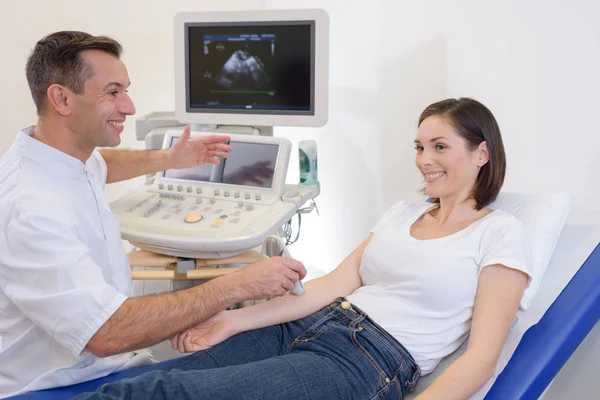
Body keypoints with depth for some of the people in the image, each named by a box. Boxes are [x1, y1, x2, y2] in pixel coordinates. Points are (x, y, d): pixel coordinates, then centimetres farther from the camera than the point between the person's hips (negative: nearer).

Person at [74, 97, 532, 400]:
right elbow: (334, 284, 9)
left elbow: (481, 356, -9)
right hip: (312, 326, 7)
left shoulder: (502, 234, -1)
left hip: (372, 363, -6)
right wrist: (235, 320, -2)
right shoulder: (403, 213, 18)